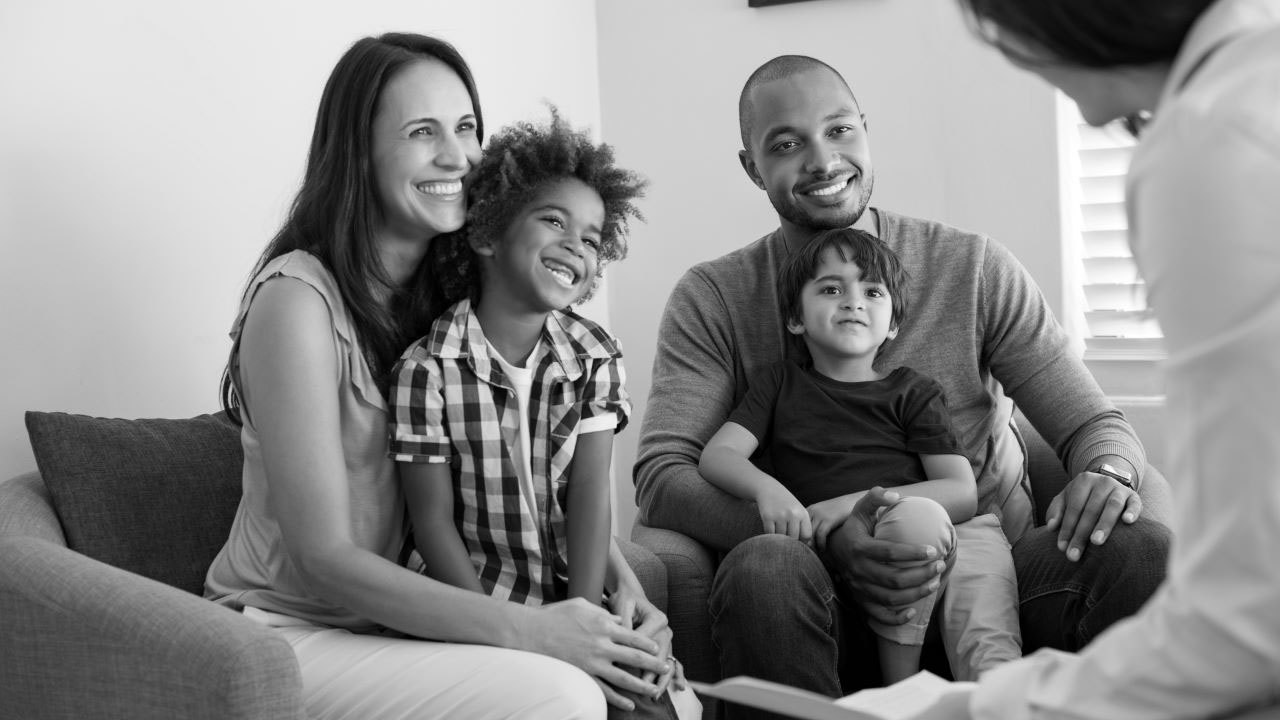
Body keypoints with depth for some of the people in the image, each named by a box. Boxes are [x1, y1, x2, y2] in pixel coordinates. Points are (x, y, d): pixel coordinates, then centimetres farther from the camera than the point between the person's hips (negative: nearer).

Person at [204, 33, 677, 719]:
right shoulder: (298, 298, -16)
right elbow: (325, 557, -20)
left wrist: (629, 596, -13)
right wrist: (526, 629, -28)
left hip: (400, 610, 6)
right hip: (293, 631, -6)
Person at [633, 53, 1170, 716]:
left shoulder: (975, 268, 7)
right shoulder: (712, 300, 3)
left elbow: (1090, 422, 6)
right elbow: (660, 477, -9)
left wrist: (1109, 472, -22)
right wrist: (824, 538, -26)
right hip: (831, 596, -1)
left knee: (1145, 550, -27)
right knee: (763, 569, -36)